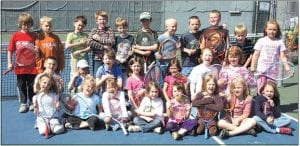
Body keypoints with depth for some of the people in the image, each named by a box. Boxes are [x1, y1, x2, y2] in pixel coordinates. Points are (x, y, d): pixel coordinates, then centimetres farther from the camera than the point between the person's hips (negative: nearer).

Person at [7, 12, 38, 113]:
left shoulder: (34, 36, -1)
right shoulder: (15, 35, 0)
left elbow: (37, 50, 7)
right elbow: (10, 51, 3)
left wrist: (37, 50, -16)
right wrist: (9, 63, -4)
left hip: (32, 67, 0)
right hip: (20, 67, 1)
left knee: (32, 86, 9)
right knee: (21, 86, 10)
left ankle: (32, 103, 25)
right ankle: (23, 104, 23)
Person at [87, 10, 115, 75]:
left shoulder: (109, 30, 4)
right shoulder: (94, 30, 4)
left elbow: (112, 42, -12)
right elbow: (89, 42, -11)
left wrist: (99, 38, -9)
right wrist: (103, 47, -14)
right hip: (97, 58, 0)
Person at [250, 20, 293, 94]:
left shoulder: (279, 42, 3)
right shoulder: (261, 41, 2)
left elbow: (283, 57, 4)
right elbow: (256, 55, 4)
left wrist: (288, 69, -3)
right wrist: (252, 67, 0)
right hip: (261, 70, 0)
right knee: (261, 90, 0)